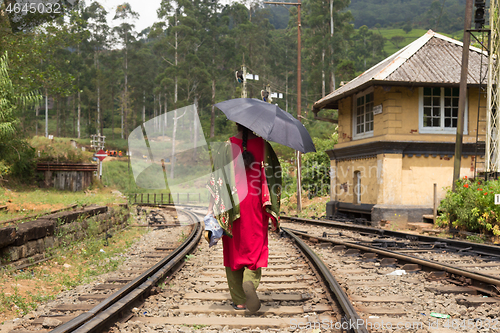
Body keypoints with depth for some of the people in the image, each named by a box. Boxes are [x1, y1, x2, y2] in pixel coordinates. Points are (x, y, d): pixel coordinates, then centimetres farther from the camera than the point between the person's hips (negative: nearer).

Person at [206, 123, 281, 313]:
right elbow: (273, 177, -1)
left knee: (233, 252, 11)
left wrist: (216, 213, -2)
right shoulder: (264, 146, 0)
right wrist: (273, 212, 4)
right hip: (256, 207, 0)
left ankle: (239, 300, 17)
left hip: (232, 205, 0)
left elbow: (217, 179, -6)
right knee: (256, 249, 9)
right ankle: (250, 282, -20)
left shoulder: (226, 148, -3)